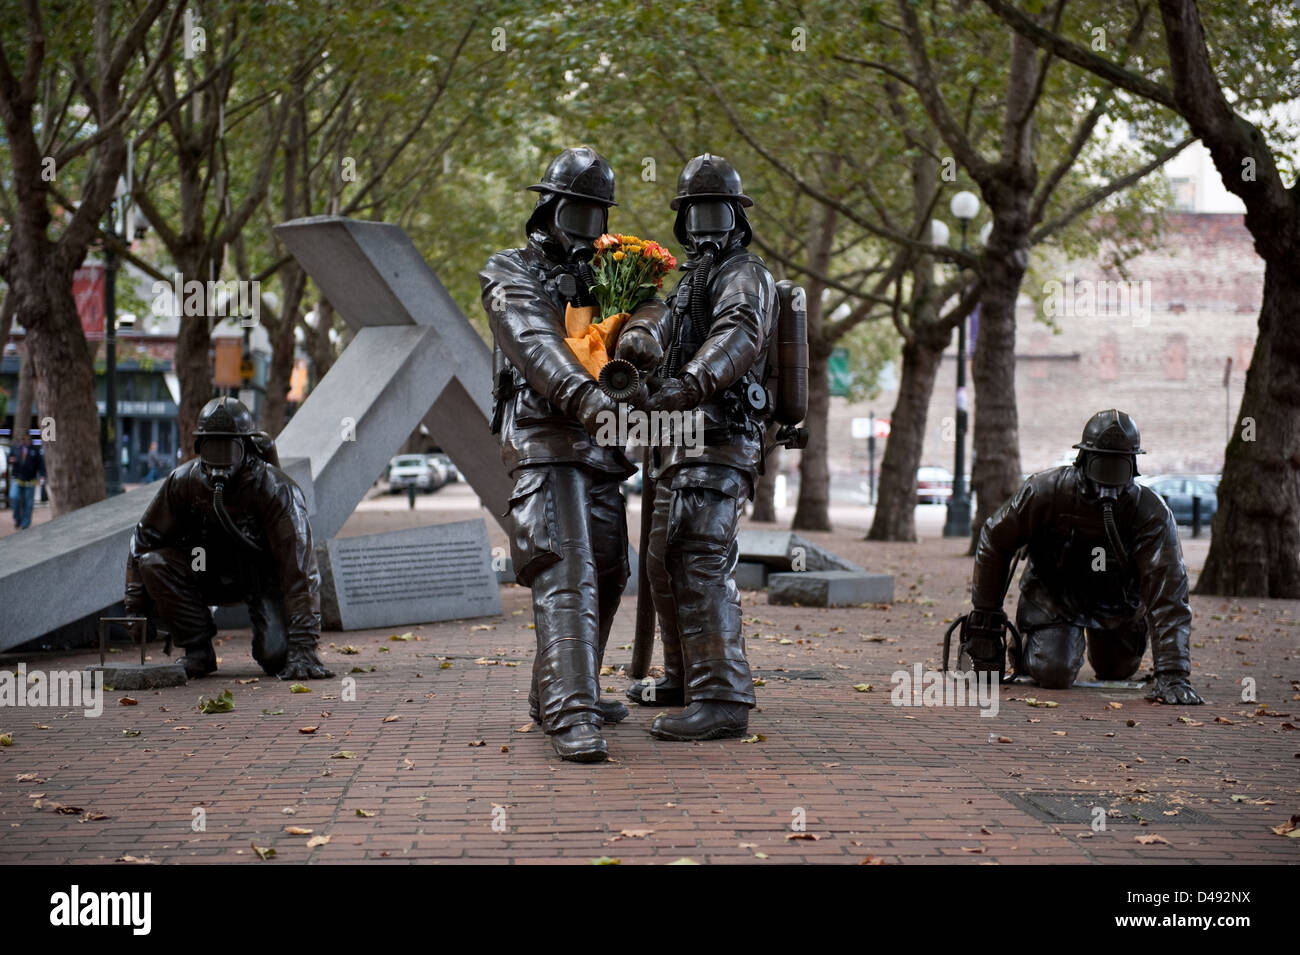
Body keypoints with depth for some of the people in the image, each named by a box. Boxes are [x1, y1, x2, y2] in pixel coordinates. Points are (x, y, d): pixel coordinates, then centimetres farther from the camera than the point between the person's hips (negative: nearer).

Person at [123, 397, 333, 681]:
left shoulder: (275, 490, -27)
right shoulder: (184, 481, -16)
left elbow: (299, 566, -32)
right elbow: (146, 538, -2)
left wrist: (303, 645, -38)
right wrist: (134, 605, -6)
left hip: (264, 577, -4)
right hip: (211, 576, 4)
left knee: (277, 655, -27)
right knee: (154, 563, -23)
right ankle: (199, 651, -8)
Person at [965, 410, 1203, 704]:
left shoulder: (1151, 512, -28)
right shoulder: (1046, 492, -28)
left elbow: (1168, 592, -31)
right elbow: (994, 541, -13)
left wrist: (1173, 673, -39)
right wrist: (985, 619, -9)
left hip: (1117, 600, 2)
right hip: (1053, 594, -2)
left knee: (1117, 672, 12)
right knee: (1055, 674, -19)